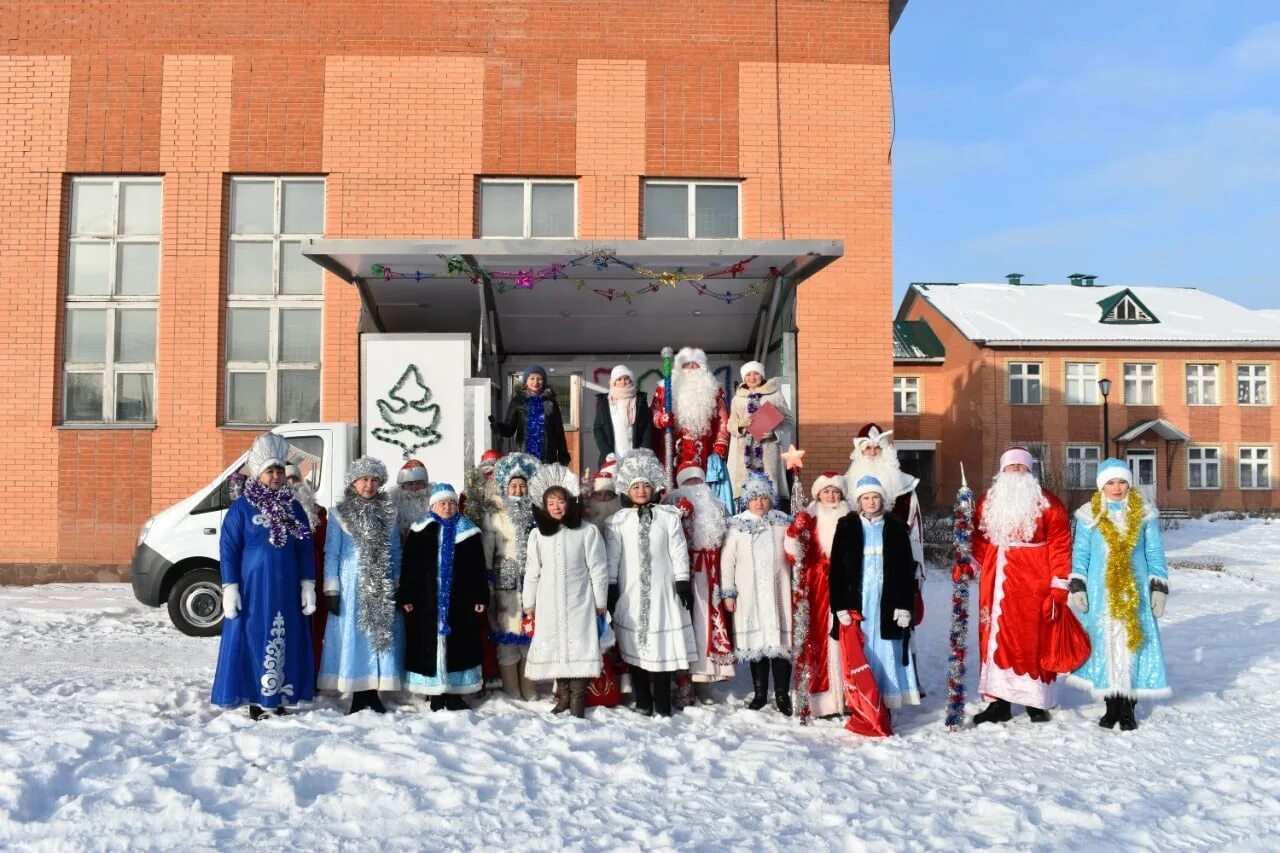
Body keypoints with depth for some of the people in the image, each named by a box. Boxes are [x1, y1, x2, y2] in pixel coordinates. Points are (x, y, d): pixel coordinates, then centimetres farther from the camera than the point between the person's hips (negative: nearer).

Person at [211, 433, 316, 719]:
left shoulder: (293, 507, 9)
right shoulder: (241, 507, -3)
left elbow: (306, 550, 10)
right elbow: (228, 549, -5)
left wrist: (308, 586, 4)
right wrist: (230, 589, -11)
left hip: (286, 590, 4)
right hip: (253, 588, -4)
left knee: (286, 643, 7)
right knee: (254, 642, 1)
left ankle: (279, 698, 18)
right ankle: (255, 701, 10)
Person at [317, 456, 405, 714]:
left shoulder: (388, 513, 8)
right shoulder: (340, 513, 0)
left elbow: (395, 552, 11)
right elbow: (331, 554, 0)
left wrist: (398, 586, 6)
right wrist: (331, 589, -6)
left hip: (383, 587, 3)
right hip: (352, 586, -2)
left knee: (382, 635, 3)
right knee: (353, 637, -1)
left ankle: (373, 694, 13)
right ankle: (358, 695, 9)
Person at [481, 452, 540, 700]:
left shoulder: (536, 512, 9)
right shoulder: (494, 514, 2)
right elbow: (486, 551, 0)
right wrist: (486, 586, -4)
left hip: (533, 581, 3)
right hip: (506, 581, -3)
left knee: (531, 633, 5)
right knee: (508, 635, -2)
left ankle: (530, 691, 15)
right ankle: (512, 693, 5)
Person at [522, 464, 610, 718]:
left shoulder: (587, 531, -3)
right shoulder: (537, 534, 6)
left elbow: (598, 569, -1)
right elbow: (531, 572, 10)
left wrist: (600, 603, 0)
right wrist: (529, 604, 10)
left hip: (579, 600, -3)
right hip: (549, 602, 3)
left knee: (578, 646, -4)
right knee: (555, 647, 5)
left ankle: (578, 699, 3)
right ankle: (564, 694, 16)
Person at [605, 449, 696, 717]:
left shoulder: (669, 516, 1)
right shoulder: (618, 520, 2)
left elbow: (678, 552, 2)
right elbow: (612, 556, 3)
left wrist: (683, 583, -1)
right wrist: (610, 587, -1)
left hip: (662, 590, -1)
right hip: (631, 591, 1)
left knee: (663, 646, -2)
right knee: (635, 646, 5)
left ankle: (662, 706, 6)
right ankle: (643, 703, 15)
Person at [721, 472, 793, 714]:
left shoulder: (782, 522, 6)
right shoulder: (737, 525, 2)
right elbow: (727, 560, 4)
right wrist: (729, 592, 0)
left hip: (777, 592, 0)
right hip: (749, 593, 0)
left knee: (780, 639, -3)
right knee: (755, 640, 4)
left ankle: (782, 694, 6)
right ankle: (760, 693, 16)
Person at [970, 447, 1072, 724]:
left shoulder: (1047, 502, -1)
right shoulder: (988, 502, 12)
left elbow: (1060, 546, -5)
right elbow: (979, 540, 14)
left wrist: (1058, 589, -10)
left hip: (1033, 585, -4)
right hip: (997, 584, 4)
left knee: (1034, 640, 1)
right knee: (995, 638, 5)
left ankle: (1036, 702, 15)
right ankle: (999, 702, 13)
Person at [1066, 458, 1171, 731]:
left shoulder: (1144, 514, 6)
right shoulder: (1089, 515, 4)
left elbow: (1155, 554, 9)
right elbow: (1080, 553, 6)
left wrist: (1159, 588, 3)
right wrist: (1077, 587, 0)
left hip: (1135, 592, 0)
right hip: (1101, 592, 0)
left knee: (1132, 642, -1)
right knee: (1105, 644, 1)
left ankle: (1128, 707, 9)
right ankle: (1112, 705, 12)